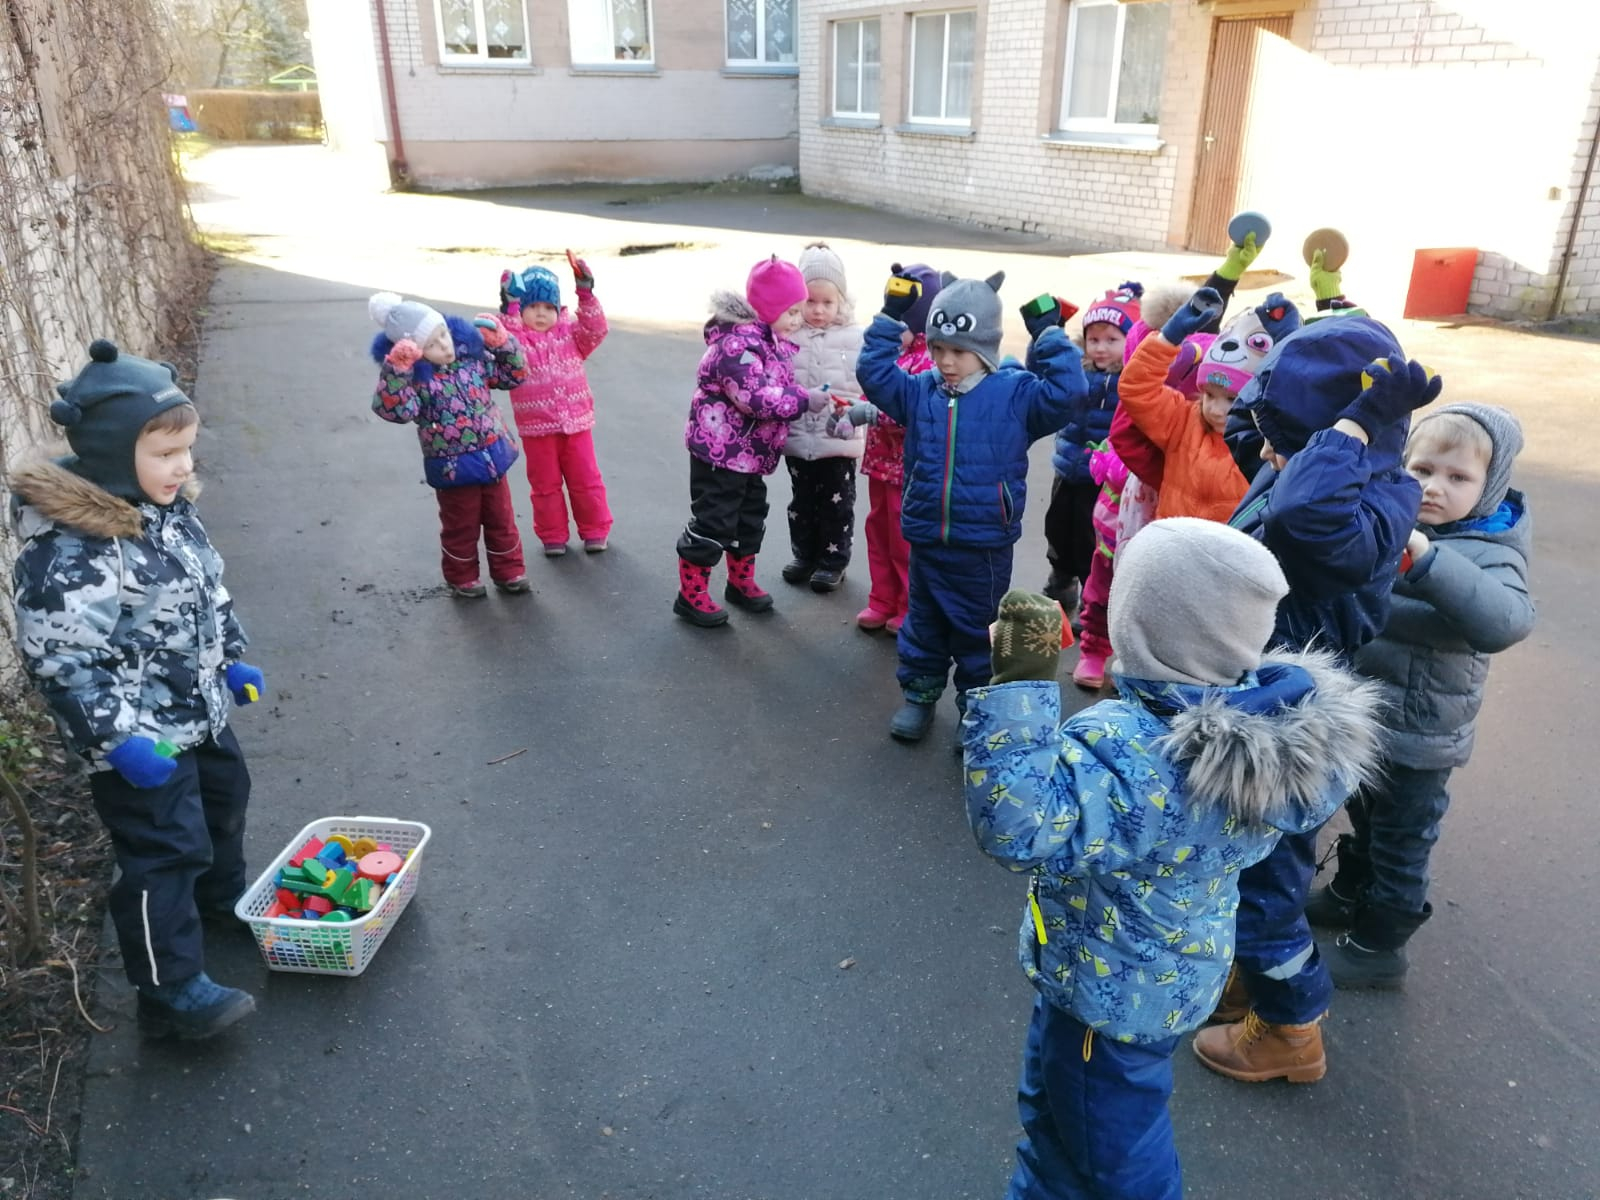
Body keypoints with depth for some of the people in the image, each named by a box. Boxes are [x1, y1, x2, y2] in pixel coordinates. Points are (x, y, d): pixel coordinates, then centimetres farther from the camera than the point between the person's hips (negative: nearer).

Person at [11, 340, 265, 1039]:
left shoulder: (167, 509, -1)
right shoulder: (71, 549, -29)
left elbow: (209, 592, 13)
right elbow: (59, 660, -27)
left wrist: (231, 661, 17)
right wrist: (117, 738, -26)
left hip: (198, 712, 9)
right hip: (140, 738, -9)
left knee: (223, 801, 27)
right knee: (163, 852, -1)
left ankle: (223, 899, 53)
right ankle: (170, 994, 13)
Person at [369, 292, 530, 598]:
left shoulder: (471, 355, -3)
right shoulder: (412, 377, -18)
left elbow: (514, 376, 7)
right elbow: (395, 410, -36)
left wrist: (502, 343, -6)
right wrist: (397, 369, -45)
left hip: (493, 458, 4)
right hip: (454, 468, -4)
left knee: (502, 520, 17)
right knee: (461, 528, 13)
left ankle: (509, 572, 35)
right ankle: (462, 579, 34)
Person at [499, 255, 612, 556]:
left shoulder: (569, 332, 5)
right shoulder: (514, 335, -4)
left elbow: (595, 330, -9)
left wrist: (586, 294, -18)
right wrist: (510, 308, -32)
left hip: (576, 423, 2)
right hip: (536, 428, -2)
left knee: (586, 480, 9)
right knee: (545, 484, 10)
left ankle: (595, 531, 24)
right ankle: (553, 536, 24)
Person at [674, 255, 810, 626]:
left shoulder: (771, 340, 9)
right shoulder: (736, 344, -24)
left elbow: (777, 390, 21)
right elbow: (758, 398, -31)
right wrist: (805, 399, -24)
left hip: (751, 454, 10)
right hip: (720, 453, -10)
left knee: (751, 518, 19)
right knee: (712, 522, -2)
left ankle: (741, 582, 37)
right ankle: (691, 595, 11)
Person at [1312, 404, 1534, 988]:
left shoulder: (1489, 553, -22)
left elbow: (1505, 621, -43)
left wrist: (1425, 557, -51)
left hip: (1416, 735, -6)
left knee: (1401, 840, 13)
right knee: (1363, 816, 27)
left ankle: (1379, 944, 31)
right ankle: (1351, 895, 49)